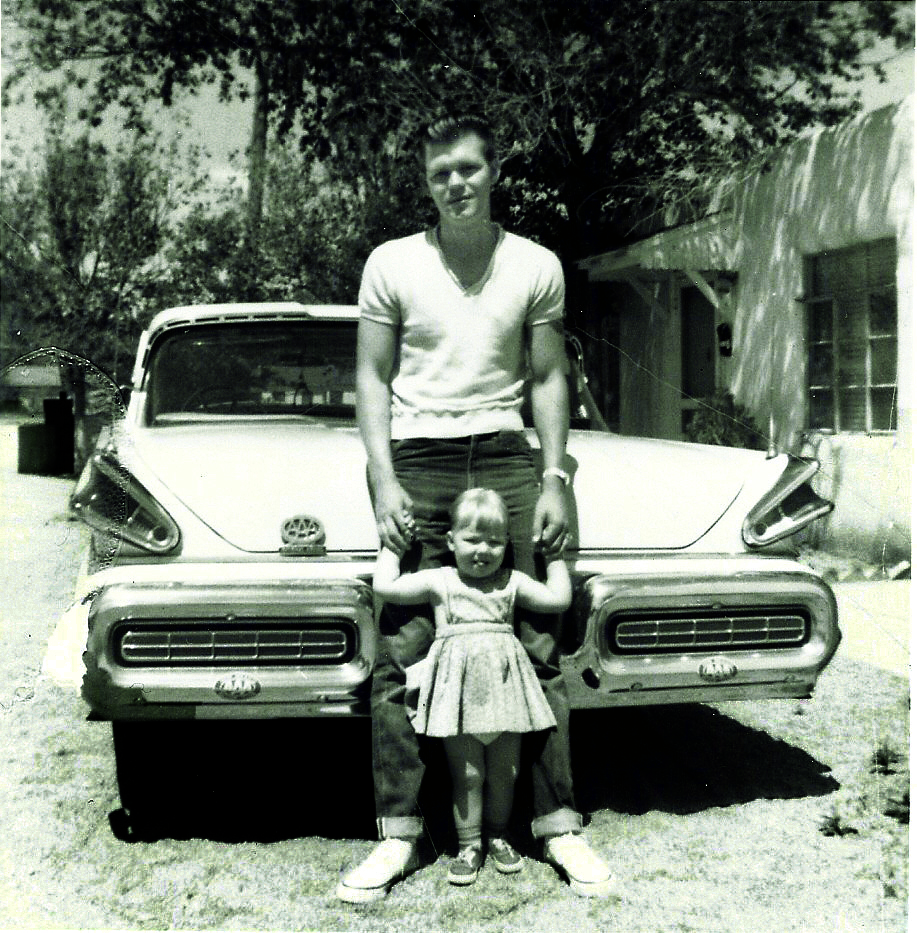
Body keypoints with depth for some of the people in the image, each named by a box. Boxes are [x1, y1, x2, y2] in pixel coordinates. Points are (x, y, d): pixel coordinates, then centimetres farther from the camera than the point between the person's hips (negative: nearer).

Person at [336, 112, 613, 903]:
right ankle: (399, 833, 3)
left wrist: (553, 479, 1)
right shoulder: (392, 264, 6)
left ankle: (560, 824, 7)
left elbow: (549, 379, 11)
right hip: (417, 459, 0)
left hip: (506, 457, 1)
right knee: (401, 652, -5)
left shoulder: (537, 267, 9)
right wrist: (384, 479, -5)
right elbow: (372, 377, 6)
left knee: (538, 644, -2)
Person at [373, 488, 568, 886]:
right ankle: (469, 845, 15)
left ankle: (497, 837, 29)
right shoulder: (440, 582, 4)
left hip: (505, 689, 2)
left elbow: (558, 599, 6)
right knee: (466, 775, 2)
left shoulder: (512, 582, 10)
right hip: (458, 691, -2)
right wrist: (391, 544, 8)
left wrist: (556, 555, 13)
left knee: (504, 774, 10)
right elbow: (385, 586, -1)